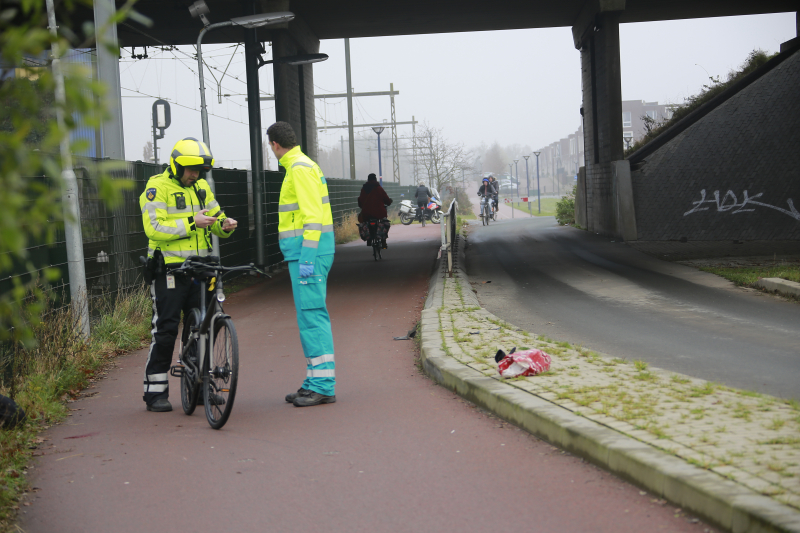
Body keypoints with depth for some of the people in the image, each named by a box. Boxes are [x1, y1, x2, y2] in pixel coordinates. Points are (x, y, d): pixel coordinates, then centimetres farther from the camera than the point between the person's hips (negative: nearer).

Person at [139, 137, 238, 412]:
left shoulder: (200, 187, 14)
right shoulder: (157, 186, -8)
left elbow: (215, 215, 17)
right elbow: (154, 227, -19)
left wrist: (225, 224, -7)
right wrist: (191, 223, -24)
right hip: (169, 269, -6)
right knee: (165, 330, -4)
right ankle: (155, 392, 3)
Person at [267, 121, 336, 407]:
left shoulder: (300, 168, -13)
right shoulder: (301, 166, 20)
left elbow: (313, 215, -20)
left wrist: (307, 257, -23)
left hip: (308, 248, -11)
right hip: (308, 250, 11)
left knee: (311, 314, -10)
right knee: (310, 315, 11)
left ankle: (323, 386, -9)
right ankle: (316, 381, 16)